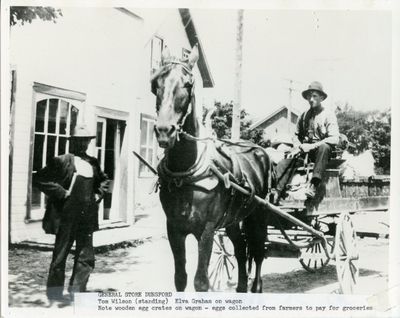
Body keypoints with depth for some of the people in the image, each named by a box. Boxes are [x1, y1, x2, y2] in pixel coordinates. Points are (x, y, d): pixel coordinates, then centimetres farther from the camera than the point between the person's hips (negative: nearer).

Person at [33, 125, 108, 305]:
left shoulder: (92, 163, 9)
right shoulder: (62, 161, -9)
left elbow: (103, 180, 27)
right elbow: (39, 179, -11)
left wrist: (99, 194, 10)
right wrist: (61, 193, -15)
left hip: (87, 217, 5)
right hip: (66, 217, -5)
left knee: (86, 258, 7)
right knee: (60, 256, 8)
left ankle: (76, 292, 21)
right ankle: (55, 293, 22)